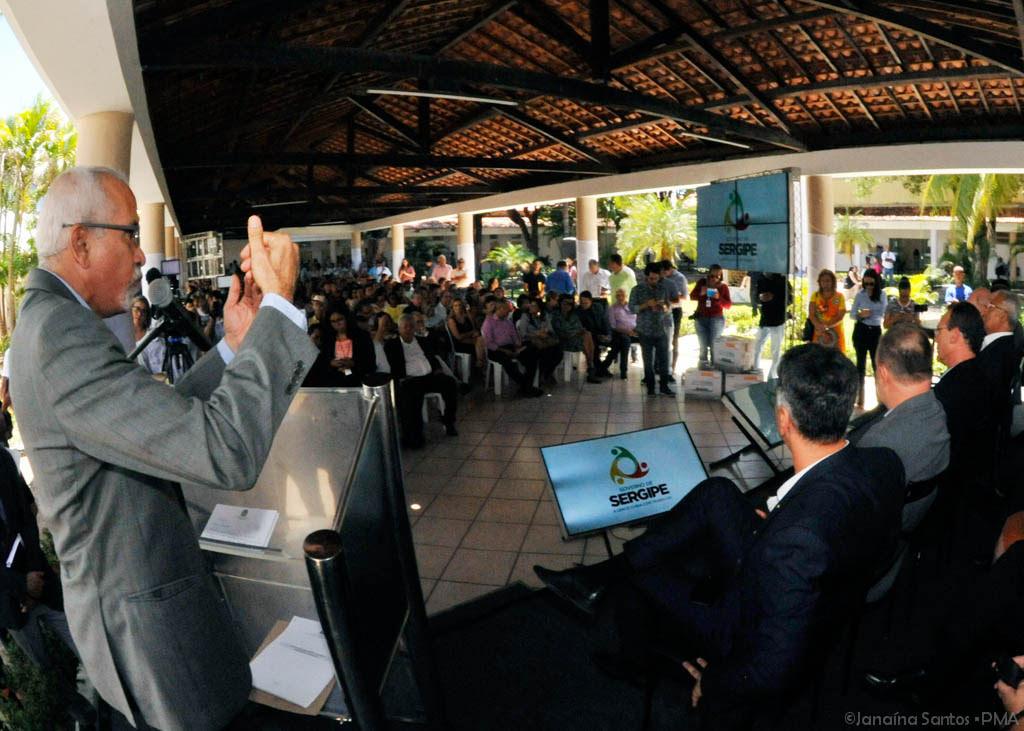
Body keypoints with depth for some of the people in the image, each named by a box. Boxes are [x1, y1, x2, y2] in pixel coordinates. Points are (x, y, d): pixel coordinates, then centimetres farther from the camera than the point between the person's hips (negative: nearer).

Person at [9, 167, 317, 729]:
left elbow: (162, 415, 8)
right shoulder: (61, 335, -27)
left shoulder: (46, 320, 7)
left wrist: (233, 345, 0)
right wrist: (279, 302, -32)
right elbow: (228, 451, -37)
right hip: (144, 616, -10)